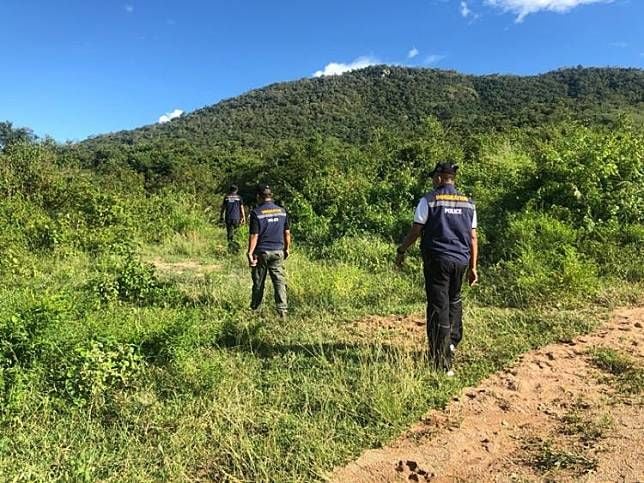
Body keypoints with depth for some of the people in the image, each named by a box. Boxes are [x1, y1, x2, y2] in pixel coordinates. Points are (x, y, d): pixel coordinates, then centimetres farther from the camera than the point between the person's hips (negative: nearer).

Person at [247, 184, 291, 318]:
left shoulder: (256, 212, -11)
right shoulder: (282, 211, 3)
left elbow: (254, 235, -13)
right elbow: (287, 233, 8)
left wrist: (250, 253, -9)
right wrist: (287, 248, 18)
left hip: (261, 252, -3)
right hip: (278, 252, 3)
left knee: (258, 282, 10)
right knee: (280, 281, 4)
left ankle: (254, 309, 25)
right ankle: (282, 310, -1)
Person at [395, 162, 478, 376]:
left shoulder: (429, 200, -4)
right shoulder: (468, 202, 10)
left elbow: (415, 231, -5)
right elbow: (473, 237, 8)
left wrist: (401, 251, 9)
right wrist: (473, 267, 12)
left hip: (437, 259, -4)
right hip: (461, 260, 4)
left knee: (439, 307, -2)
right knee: (454, 300, 27)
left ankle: (441, 363, -1)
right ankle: (453, 341, 25)